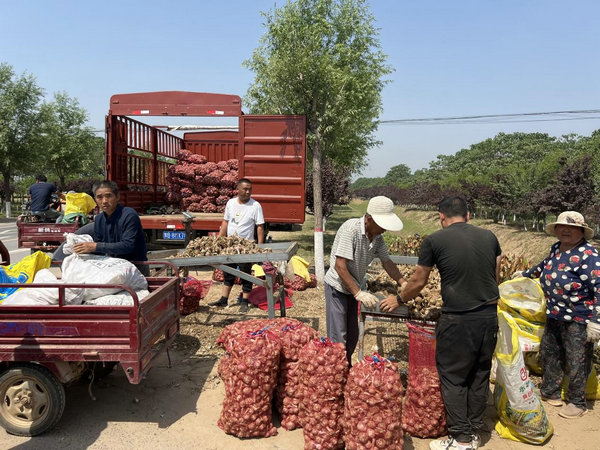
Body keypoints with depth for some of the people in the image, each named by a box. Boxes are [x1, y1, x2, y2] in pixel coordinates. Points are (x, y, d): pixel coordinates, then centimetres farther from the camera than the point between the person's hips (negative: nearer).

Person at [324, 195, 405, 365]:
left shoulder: (377, 237, -3)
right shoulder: (350, 229, -27)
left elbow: (386, 262, 9)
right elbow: (339, 266, -29)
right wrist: (359, 293, -28)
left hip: (352, 289, 8)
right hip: (337, 286, -8)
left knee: (352, 336, 16)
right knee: (338, 338, -6)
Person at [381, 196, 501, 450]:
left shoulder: (434, 241, -6)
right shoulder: (489, 237, 6)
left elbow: (418, 282, 2)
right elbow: (495, 277, 17)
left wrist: (398, 300, 19)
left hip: (458, 319, -5)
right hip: (489, 315, 5)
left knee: (453, 377, 8)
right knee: (479, 375, 17)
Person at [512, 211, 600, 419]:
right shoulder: (556, 248, 6)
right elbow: (545, 265, 27)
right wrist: (525, 274, 37)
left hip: (578, 319, -8)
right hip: (554, 316, 8)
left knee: (577, 362, 4)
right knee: (549, 353, 18)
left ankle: (577, 402, 22)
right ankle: (550, 392, 36)